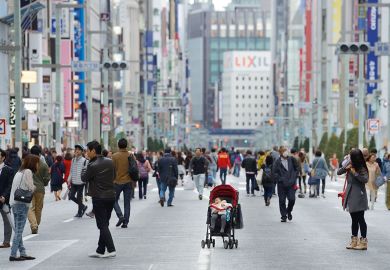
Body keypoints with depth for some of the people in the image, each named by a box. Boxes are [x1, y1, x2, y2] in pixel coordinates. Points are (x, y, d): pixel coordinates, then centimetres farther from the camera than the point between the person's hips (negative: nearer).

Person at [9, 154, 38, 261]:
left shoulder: (19, 172, 17)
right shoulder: (28, 172, -9)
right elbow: (31, 188, -11)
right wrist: (34, 187, 9)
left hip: (14, 203, 9)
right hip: (22, 204, -9)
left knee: (18, 230, 8)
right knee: (19, 230, -7)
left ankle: (23, 253, 11)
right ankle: (13, 255, -8)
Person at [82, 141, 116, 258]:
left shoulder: (92, 165, -16)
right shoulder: (110, 162, 5)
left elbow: (84, 178, -4)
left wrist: (87, 168, 9)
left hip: (99, 198, -7)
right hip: (111, 196, 7)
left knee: (102, 225, -3)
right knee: (104, 224, 13)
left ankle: (111, 249, -11)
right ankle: (100, 250, 17)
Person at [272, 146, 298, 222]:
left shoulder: (291, 160, 5)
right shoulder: (277, 162, -2)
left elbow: (296, 169, 13)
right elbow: (274, 172, -1)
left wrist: (294, 178, 3)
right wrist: (280, 179, -11)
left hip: (291, 184, 1)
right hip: (281, 185, -1)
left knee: (292, 199, -6)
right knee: (282, 201, 3)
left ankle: (289, 211, 22)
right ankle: (283, 216, 14)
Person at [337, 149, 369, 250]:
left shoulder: (361, 168, -10)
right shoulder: (350, 166, 8)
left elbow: (365, 179, -22)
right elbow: (338, 172, 9)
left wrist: (355, 173, -23)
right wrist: (345, 168, -8)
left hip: (359, 196, -7)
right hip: (350, 195, 7)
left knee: (360, 219, -3)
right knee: (354, 219, 12)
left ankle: (363, 242, 1)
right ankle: (354, 241, 17)